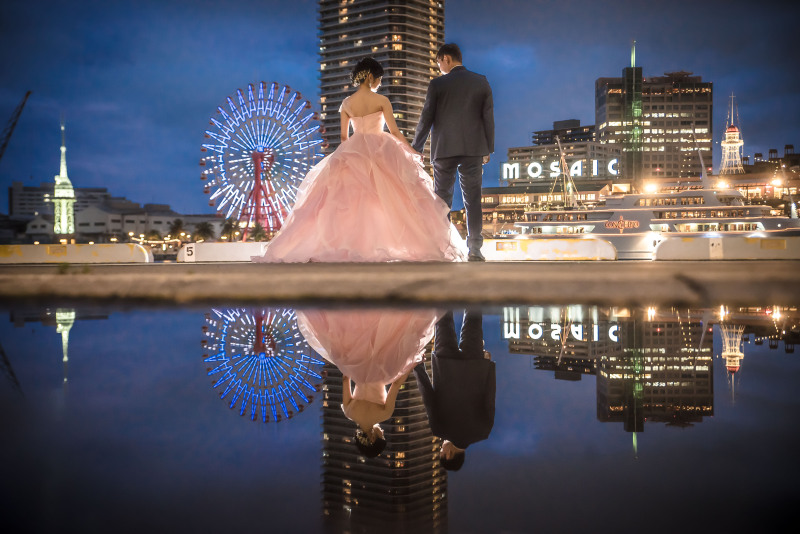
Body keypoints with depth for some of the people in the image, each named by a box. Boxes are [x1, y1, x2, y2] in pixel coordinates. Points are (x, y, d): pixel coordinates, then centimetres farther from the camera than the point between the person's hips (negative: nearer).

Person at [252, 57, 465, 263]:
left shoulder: (347, 103, 6)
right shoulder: (381, 100, -5)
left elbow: (344, 136, 10)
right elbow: (394, 132, -5)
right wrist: (413, 152, 4)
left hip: (353, 153, 3)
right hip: (381, 153, -3)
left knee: (348, 200, 5)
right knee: (387, 200, -1)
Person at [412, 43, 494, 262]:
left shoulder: (437, 84, -3)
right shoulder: (481, 82, 5)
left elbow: (426, 119, -2)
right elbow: (488, 117, 5)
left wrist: (416, 148, 7)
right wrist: (488, 149, 12)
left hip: (444, 149, -2)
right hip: (473, 149, 2)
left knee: (442, 200, 5)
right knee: (473, 200, 4)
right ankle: (475, 249, 0)